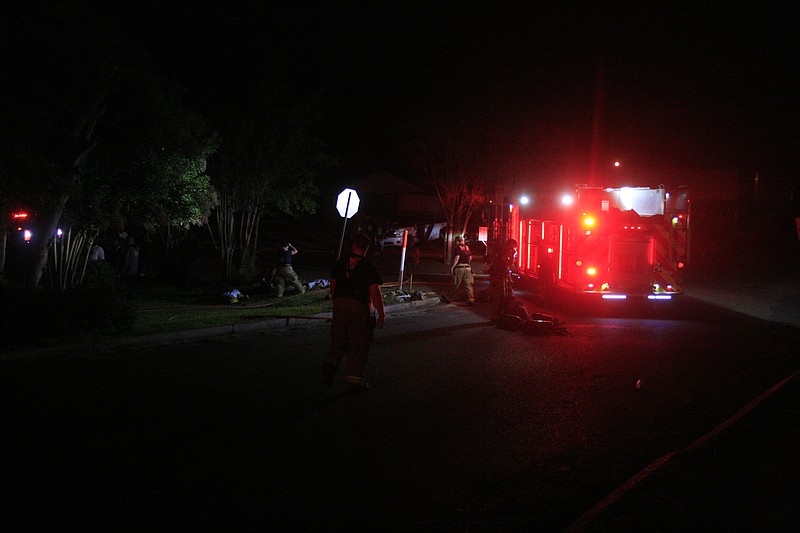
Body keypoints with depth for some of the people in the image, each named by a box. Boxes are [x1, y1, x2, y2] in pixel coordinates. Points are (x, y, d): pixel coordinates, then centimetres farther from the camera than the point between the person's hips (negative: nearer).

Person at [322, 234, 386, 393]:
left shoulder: (341, 263, 5)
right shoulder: (369, 266, -8)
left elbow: (333, 285, 11)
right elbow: (375, 292, -12)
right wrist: (382, 314, -5)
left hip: (340, 304, 4)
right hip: (360, 308, -4)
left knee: (339, 340, 16)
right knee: (358, 346, 5)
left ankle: (330, 363, -10)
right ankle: (354, 381, 9)